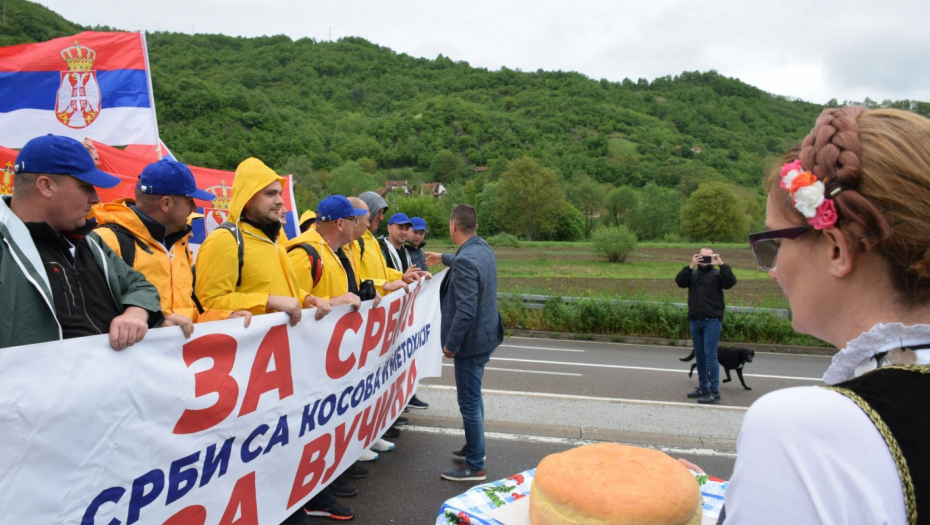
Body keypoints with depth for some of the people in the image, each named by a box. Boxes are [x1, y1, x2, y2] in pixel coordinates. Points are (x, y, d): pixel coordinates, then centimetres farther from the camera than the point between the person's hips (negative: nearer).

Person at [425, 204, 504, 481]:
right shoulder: (483, 248, 4)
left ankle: (475, 466, 14)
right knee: (473, 397, 24)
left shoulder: (465, 261, -25)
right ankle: (474, 446, 40)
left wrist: (451, 344, -17)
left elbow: (465, 310, -28)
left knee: (469, 403, 2)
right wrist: (443, 258, 45)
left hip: (471, 340, -10)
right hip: (486, 334, 10)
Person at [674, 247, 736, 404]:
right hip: (695, 321, 5)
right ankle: (703, 388, 25)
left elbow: (731, 282, -14)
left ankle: (714, 392, -3)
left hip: (712, 321, -4)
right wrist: (691, 266, -16)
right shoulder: (692, 274, 10)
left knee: (710, 355, -8)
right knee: (699, 356, 13)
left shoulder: (717, 274, 2)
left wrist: (722, 265, -18)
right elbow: (679, 281, -7)